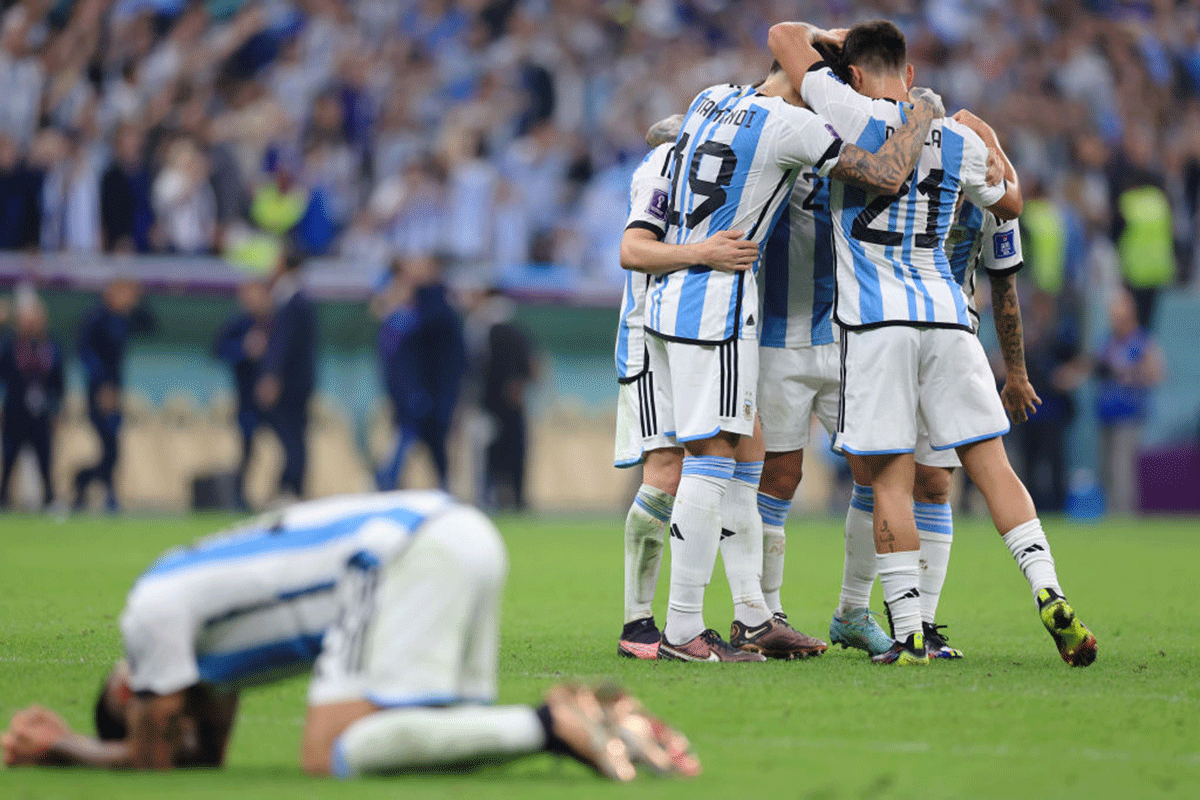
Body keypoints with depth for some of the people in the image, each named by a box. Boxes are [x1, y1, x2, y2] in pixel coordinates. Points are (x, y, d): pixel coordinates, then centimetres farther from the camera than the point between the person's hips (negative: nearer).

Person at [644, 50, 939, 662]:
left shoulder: (709, 101, 11)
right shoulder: (789, 126, -12)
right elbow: (885, 176, -11)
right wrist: (923, 112, 5)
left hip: (667, 301, 9)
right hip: (715, 307, -9)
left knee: (743, 456, 13)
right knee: (711, 461, -6)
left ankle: (752, 616, 14)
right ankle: (683, 631, -7)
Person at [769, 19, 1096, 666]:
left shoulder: (854, 118, -3)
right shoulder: (959, 139, 9)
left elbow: (784, 36, 8)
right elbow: (1009, 206, 28)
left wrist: (831, 37, 26)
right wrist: (999, 162, 45)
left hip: (876, 321, -4)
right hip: (947, 315, 4)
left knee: (889, 480, -1)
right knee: (990, 464, 7)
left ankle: (908, 632, -4)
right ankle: (1050, 599, -5)